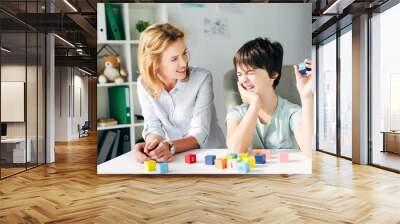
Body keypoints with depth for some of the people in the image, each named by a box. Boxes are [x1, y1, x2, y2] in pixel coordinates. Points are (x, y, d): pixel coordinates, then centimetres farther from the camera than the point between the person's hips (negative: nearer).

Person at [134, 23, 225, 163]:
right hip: (174, 158, 2)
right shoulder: (144, 83, -4)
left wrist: (170, 147, -33)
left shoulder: (202, 78, -14)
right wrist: (153, 143, -28)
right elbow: (153, 126, -6)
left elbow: (200, 133, -16)